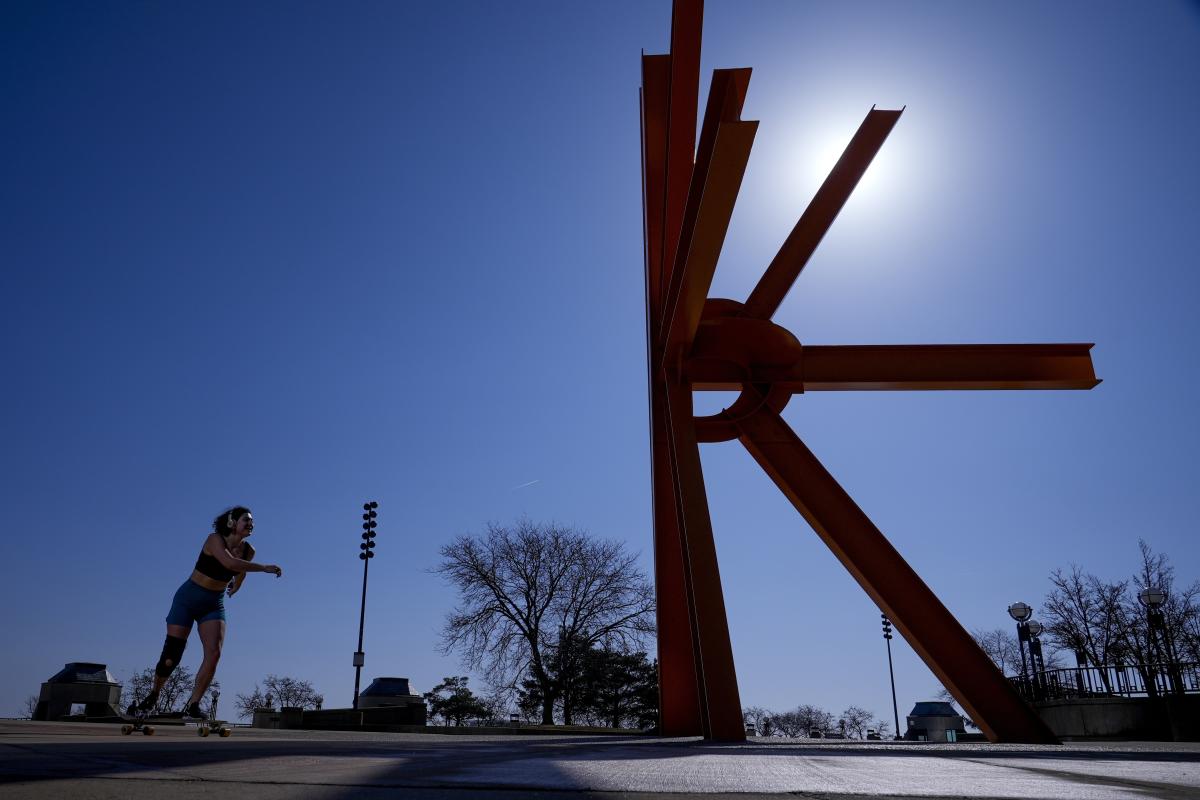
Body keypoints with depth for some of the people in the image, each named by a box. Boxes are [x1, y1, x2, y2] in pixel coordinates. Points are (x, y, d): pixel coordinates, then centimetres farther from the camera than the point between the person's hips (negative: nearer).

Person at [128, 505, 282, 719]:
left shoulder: (248, 551, -5)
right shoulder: (215, 539, -21)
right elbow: (230, 563, -40)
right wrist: (264, 568, -40)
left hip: (214, 605, 4)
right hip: (188, 599, -4)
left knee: (214, 653, -17)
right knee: (171, 657, -4)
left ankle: (193, 706, -8)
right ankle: (153, 697, 25)